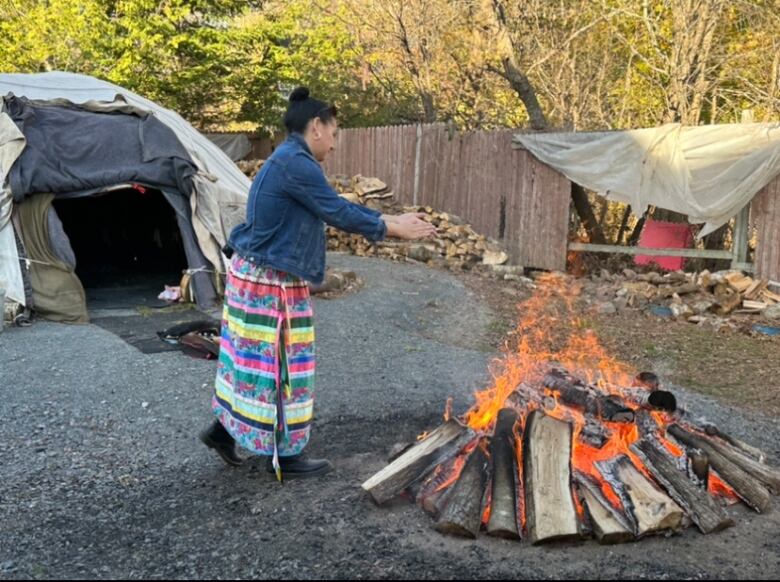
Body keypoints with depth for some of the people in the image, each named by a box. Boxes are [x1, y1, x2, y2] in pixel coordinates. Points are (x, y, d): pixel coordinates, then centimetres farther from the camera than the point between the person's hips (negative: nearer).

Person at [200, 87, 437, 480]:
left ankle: (224, 429, 30)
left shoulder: (291, 162, 13)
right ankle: (284, 456, 14)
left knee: (256, 358, 19)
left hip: (255, 275, 10)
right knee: (280, 363, 1)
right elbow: (338, 213, -19)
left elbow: (338, 207, 14)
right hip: (272, 283, -10)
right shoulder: (295, 163, -19)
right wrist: (393, 230, -9)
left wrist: (391, 220, 11)